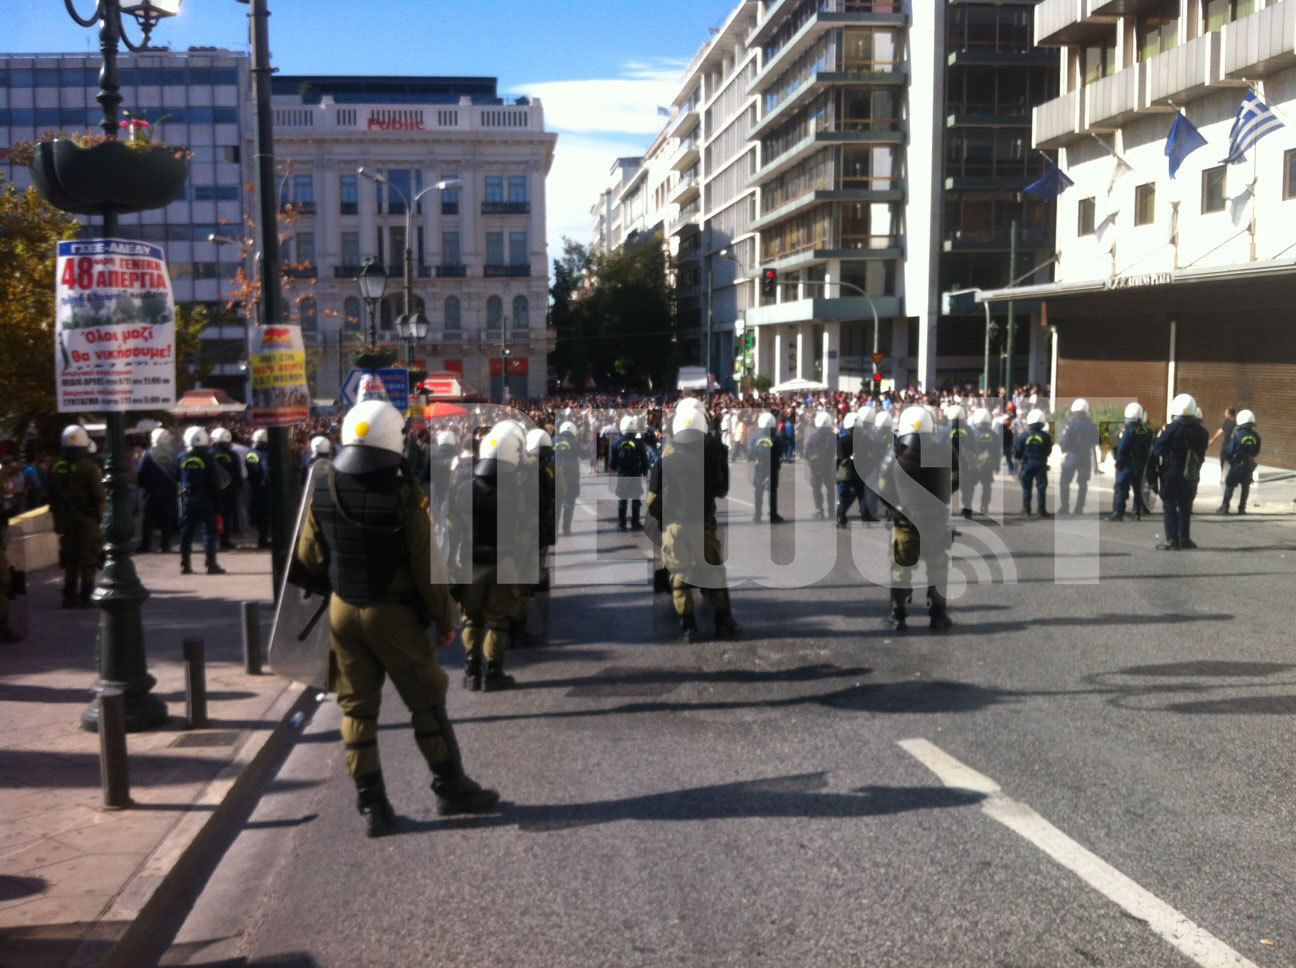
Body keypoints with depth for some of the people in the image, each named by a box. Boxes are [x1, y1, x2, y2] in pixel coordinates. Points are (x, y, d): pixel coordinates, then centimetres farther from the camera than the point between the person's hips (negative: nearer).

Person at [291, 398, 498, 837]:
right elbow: (428, 563, -14)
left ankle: (372, 805, 13)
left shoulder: (322, 490, -1)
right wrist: (444, 618, -4)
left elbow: (309, 559, 8)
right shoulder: (404, 493, -16)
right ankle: (451, 788, 18)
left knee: (357, 706, 11)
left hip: (343, 610, 4)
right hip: (394, 612, -4)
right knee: (426, 702, 9)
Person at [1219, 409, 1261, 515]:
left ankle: (1225, 507, 3)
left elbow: (1230, 450, -9)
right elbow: (1256, 452, 5)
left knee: (1229, 486, 5)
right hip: (1249, 465, 3)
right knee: (1245, 486, 13)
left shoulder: (1237, 434, -14)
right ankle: (1242, 508, 13)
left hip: (1237, 464, -3)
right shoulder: (1256, 436, -4)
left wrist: (1227, 458, 9)